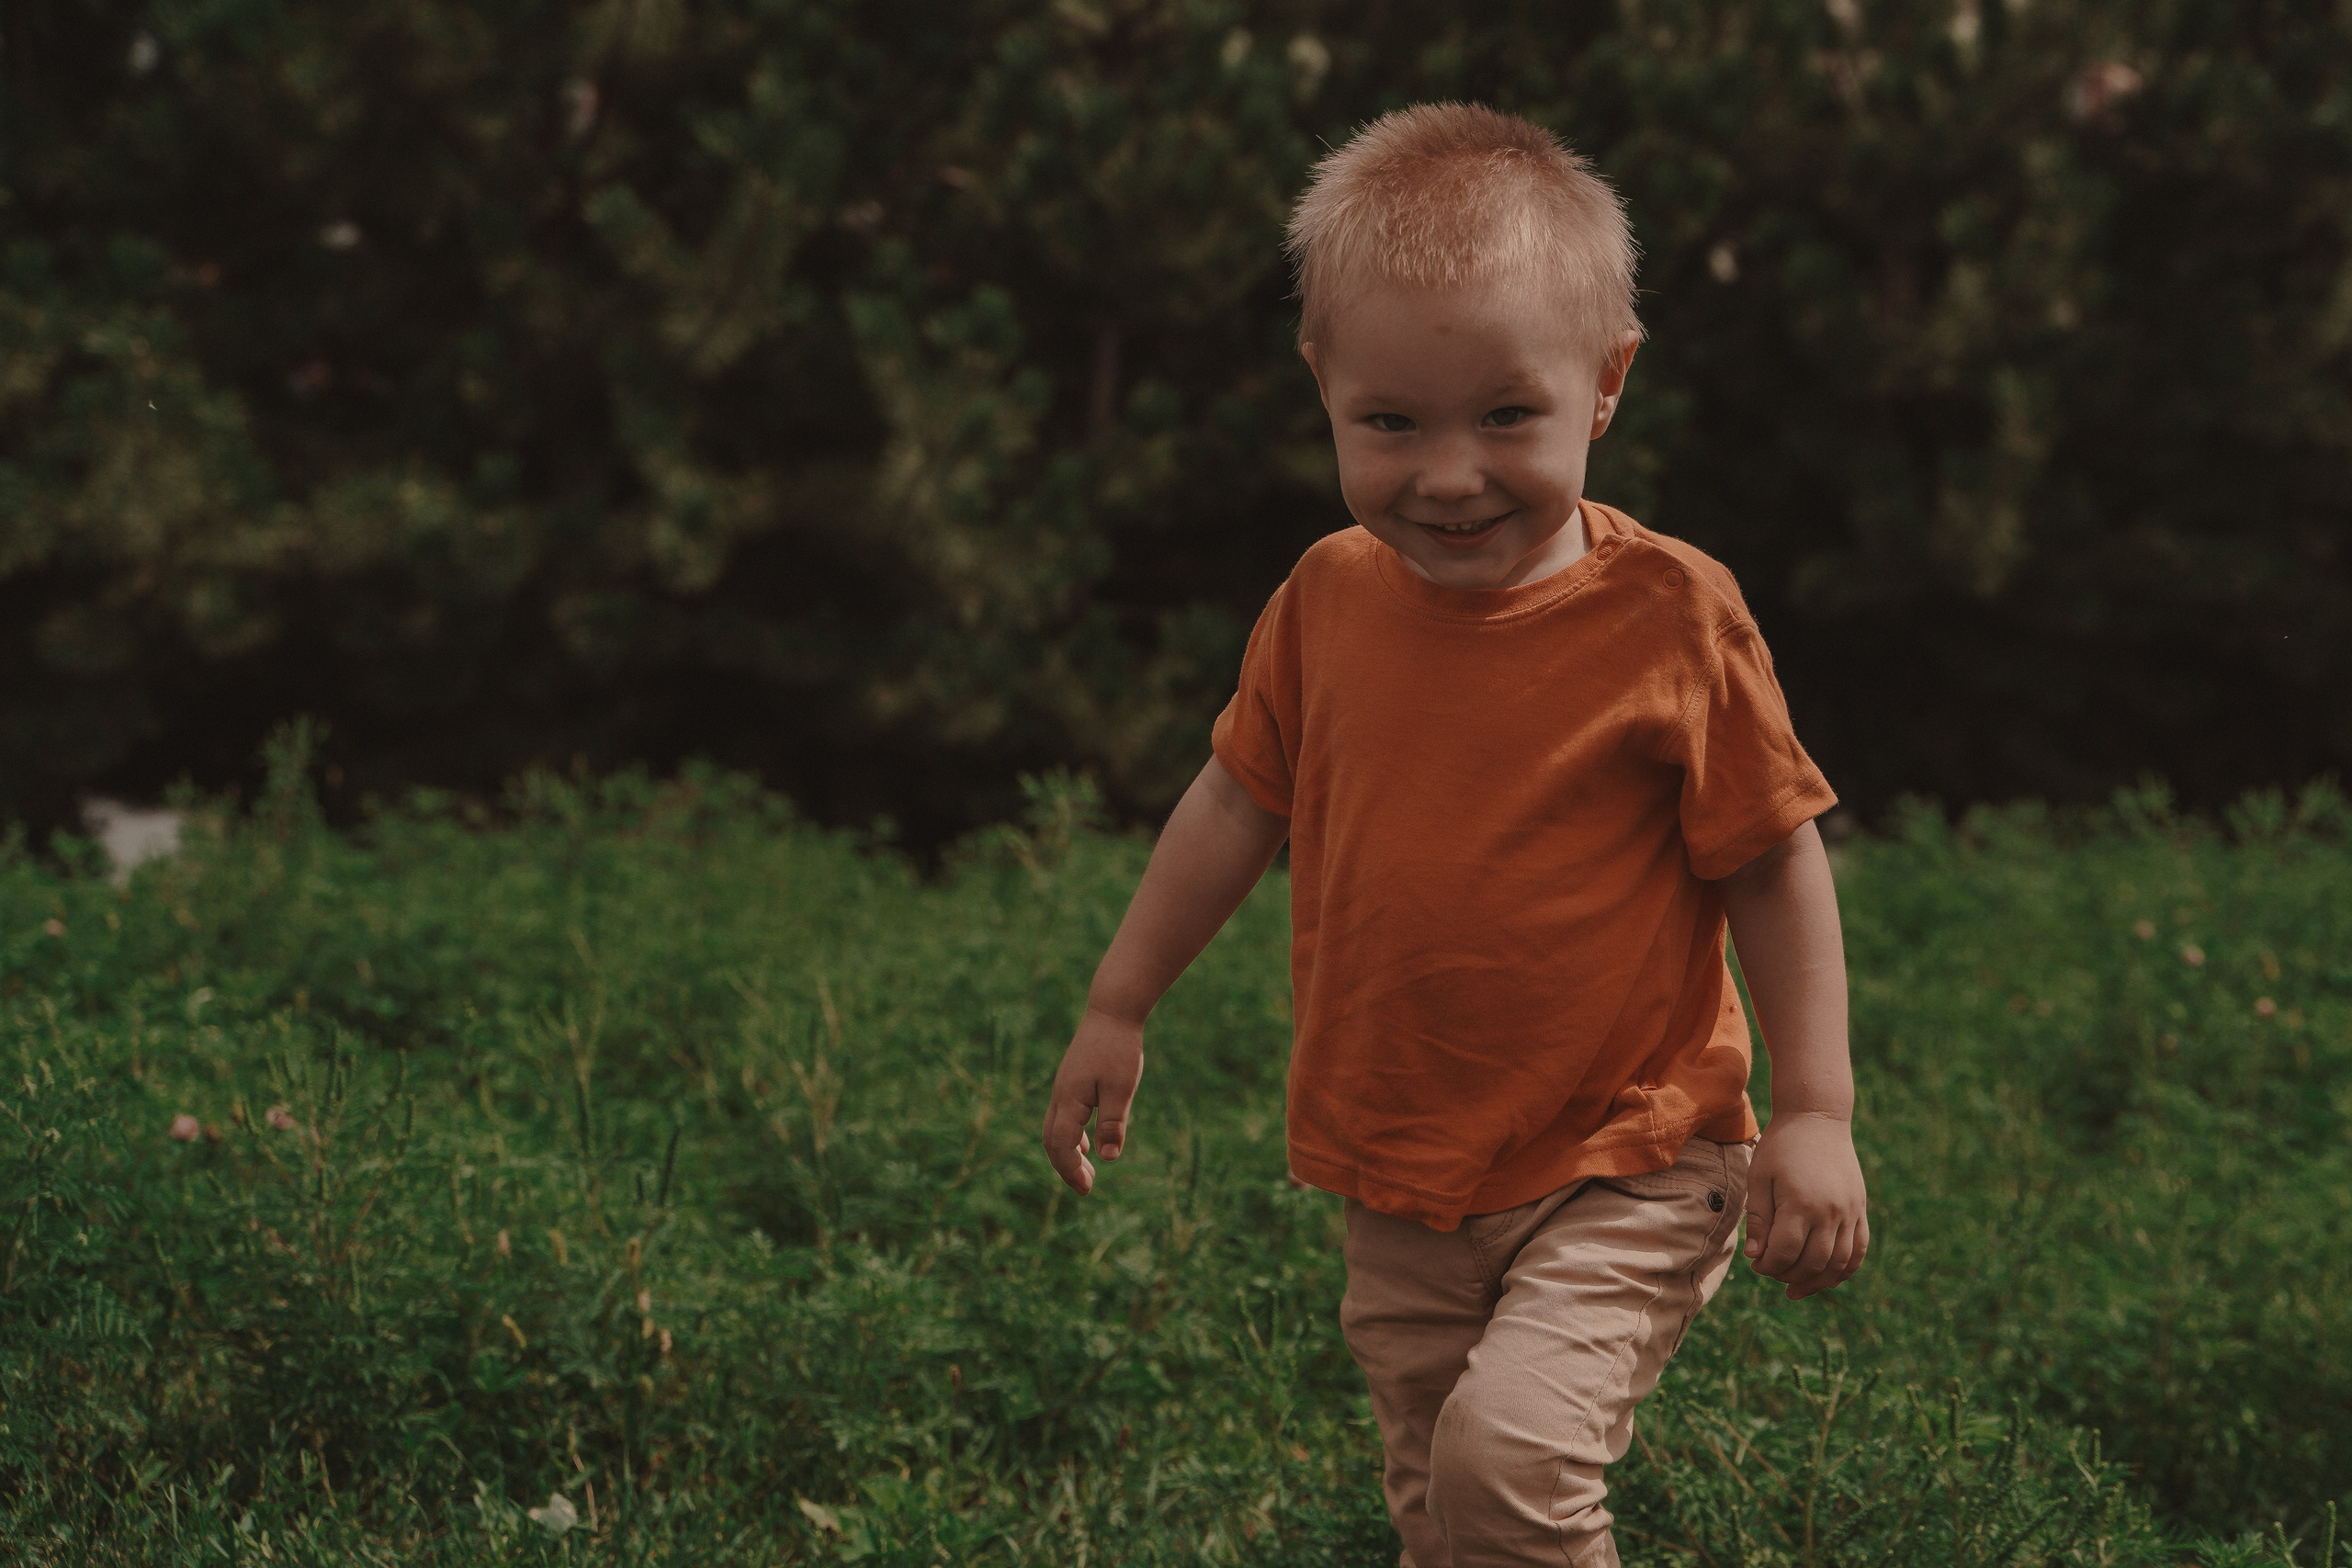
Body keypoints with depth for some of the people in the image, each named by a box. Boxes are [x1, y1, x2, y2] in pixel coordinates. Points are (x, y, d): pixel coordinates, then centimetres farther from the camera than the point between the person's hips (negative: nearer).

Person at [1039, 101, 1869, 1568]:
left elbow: (1776, 861, -7)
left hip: (1618, 1177, -5)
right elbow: (1241, 801, 13)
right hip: (1402, 1188, 5)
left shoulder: (1668, 614, -14)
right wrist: (1119, 1006, 18)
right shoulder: (1328, 602, -2)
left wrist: (1815, 1113, -10)